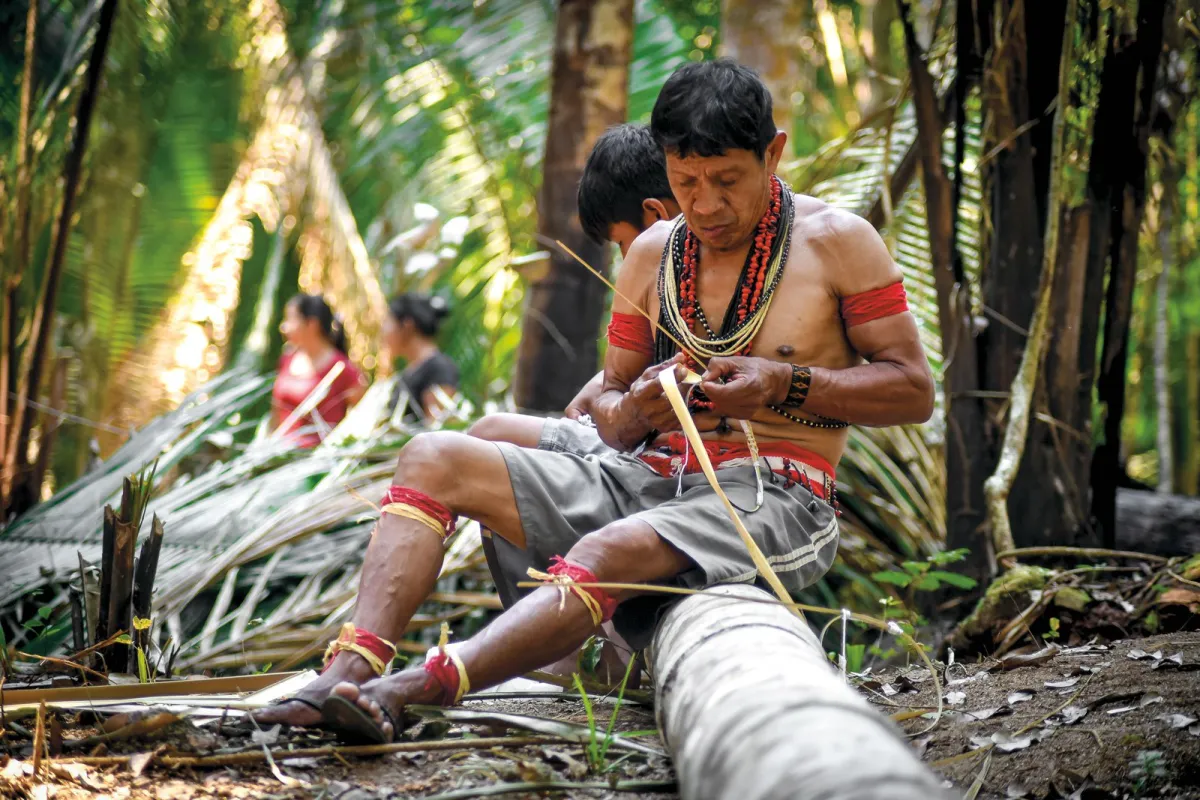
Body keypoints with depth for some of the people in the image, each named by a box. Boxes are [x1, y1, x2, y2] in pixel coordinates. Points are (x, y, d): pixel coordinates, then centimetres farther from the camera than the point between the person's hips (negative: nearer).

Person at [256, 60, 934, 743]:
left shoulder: (837, 241, 0)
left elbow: (914, 391, 0)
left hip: (772, 494, -6)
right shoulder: (653, 254, 13)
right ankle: (349, 672, -29)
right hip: (648, 477, 6)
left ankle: (406, 690, -53)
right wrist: (632, 412, -9)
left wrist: (784, 384, -15)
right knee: (432, 459, -9)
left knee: (611, 551, -39)